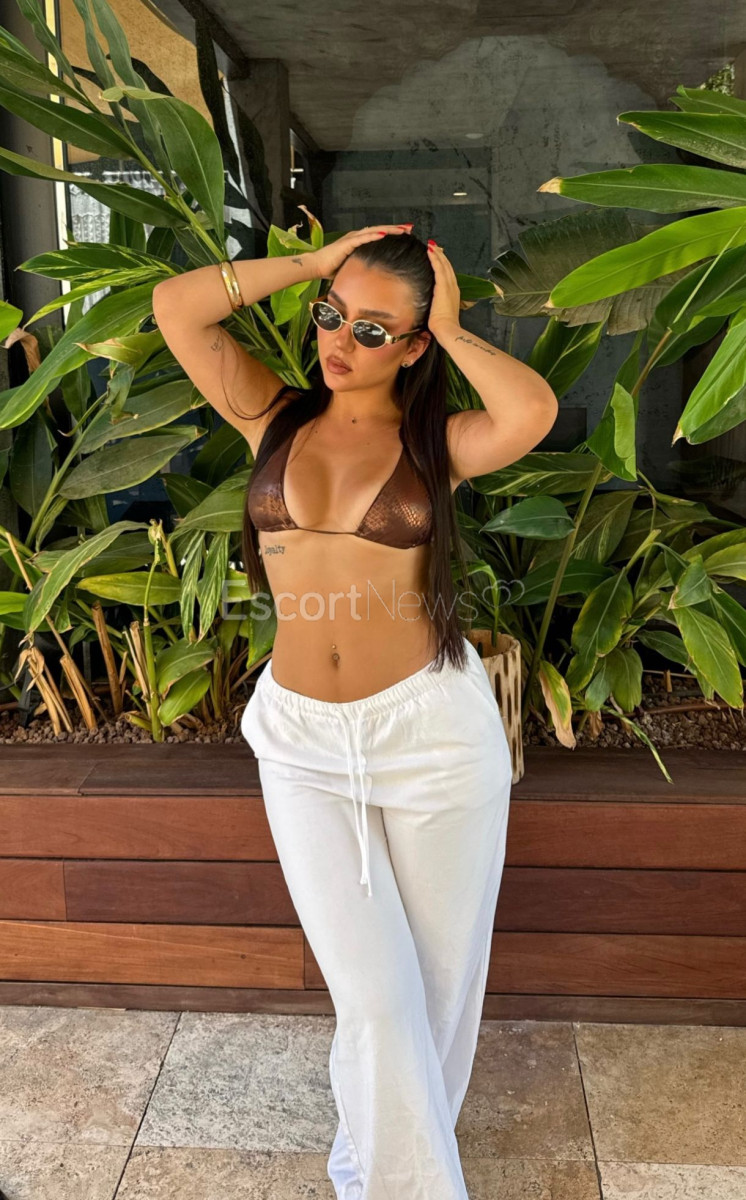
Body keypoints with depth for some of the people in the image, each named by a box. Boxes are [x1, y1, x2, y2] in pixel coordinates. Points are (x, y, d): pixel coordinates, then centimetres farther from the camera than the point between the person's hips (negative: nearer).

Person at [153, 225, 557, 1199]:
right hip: (302, 741, 1)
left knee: (438, 979, 13)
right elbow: (176, 306, -3)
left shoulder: (438, 442, -1)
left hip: (434, 730, 0)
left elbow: (534, 411, -23)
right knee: (375, 998, 2)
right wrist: (314, 262, -2)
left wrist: (454, 328, -8)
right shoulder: (274, 417, 6)